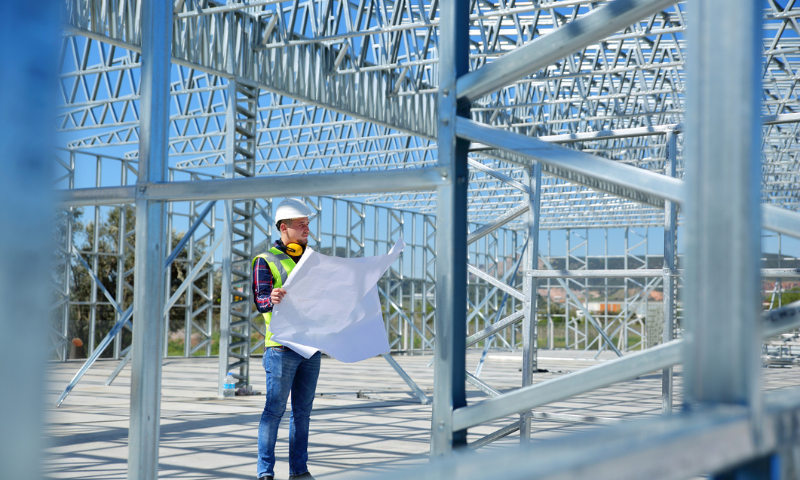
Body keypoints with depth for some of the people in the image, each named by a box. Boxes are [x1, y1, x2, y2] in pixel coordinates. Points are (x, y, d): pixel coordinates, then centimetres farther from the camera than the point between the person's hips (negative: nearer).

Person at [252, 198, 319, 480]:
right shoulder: (266, 260, -1)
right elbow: (260, 299, -11)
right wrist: (272, 299, -34)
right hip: (282, 344, -6)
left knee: (303, 410, 8)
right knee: (275, 408, -5)